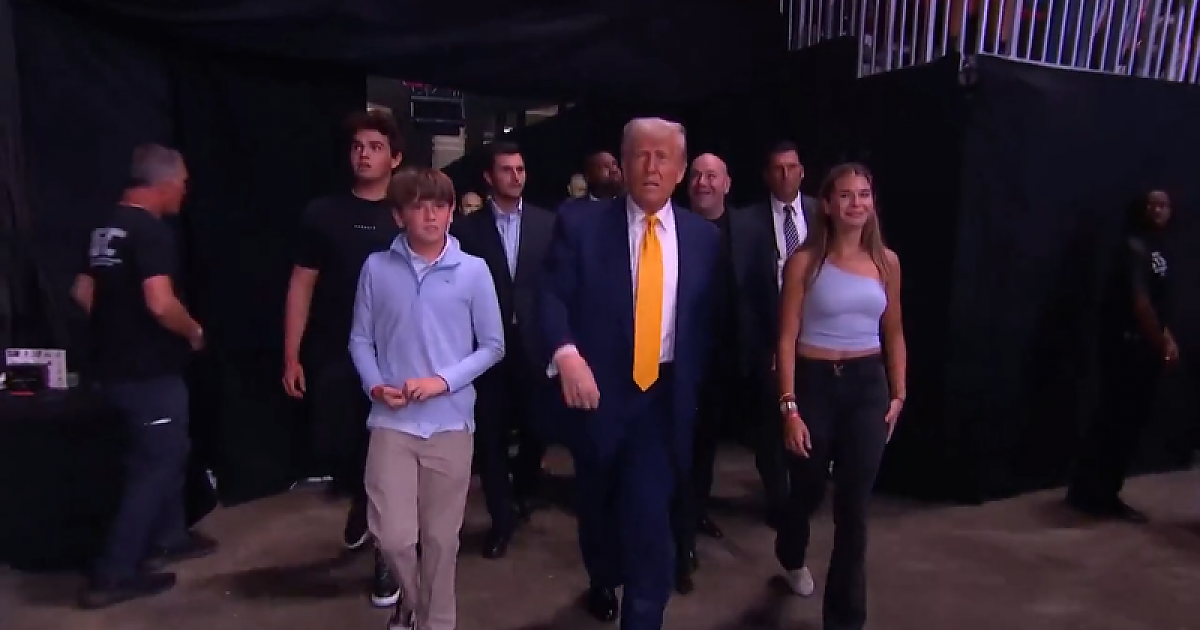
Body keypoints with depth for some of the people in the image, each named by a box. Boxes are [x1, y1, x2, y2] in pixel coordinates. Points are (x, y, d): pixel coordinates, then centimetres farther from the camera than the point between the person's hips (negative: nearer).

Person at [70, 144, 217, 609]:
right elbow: (160, 304, -30)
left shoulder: (107, 227, 10)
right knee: (156, 464, 2)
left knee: (168, 452, 22)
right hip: (150, 372, -9)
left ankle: (168, 538, 36)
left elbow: (83, 291, 17)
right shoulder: (151, 231, -20)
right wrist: (194, 331, -12)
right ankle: (113, 575, 8)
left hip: (116, 365, 9)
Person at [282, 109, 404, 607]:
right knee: (337, 446, 6)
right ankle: (360, 501, 41)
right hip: (333, 357, 1)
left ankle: (387, 555, 22)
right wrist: (291, 357, -1)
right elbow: (301, 285, 2)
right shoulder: (322, 214, 1)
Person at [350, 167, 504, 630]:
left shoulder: (473, 270, -4)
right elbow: (360, 338, 7)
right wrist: (374, 385, -9)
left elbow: (492, 346, 0)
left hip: (450, 422, 0)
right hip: (392, 422, 1)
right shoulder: (377, 267, 0)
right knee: (393, 536, 0)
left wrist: (443, 381, -12)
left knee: (441, 538, 10)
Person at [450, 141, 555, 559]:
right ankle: (502, 516, 23)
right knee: (491, 435, 5)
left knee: (536, 429, 9)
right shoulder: (468, 228, 1)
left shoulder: (547, 223, 3)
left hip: (534, 345, 1)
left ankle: (522, 491, 40)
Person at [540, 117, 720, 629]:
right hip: (599, 390, 0)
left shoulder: (703, 237, 3)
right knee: (598, 505, 21)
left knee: (649, 518, -8)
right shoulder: (580, 226, -5)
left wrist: (697, 388, 1)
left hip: (665, 396, 0)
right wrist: (566, 352, -29)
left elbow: (708, 320, 5)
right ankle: (603, 581, 50)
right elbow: (552, 297, -11)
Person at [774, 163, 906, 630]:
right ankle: (791, 558, 51)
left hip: (868, 385, 3)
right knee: (807, 491, 16)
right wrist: (790, 408, -13)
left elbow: (894, 334, 12)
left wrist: (898, 394, 8)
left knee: (854, 505, 4)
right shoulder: (804, 262, -8)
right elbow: (787, 338, -9)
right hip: (815, 383, -2)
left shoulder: (886, 261, 3)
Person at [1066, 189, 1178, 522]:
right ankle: (1087, 493, 1)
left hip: (1145, 347, 9)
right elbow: (1140, 303, -17)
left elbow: (1158, 306, 20)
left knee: (1133, 420, 10)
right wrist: (1162, 344, -12)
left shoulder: (1158, 251, 18)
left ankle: (1105, 494, 17)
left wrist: (1168, 339, 5)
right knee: (1116, 420, -7)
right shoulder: (1135, 247, -10)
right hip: (1126, 345, -9)